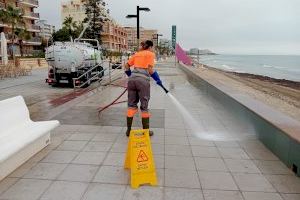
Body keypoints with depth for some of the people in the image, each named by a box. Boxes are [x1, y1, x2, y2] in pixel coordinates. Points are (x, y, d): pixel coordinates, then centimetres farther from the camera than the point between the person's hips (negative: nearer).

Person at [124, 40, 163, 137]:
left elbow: (126, 65, 19)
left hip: (132, 79, 5)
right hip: (143, 80, -5)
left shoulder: (137, 53, 21)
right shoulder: (151, 54, 6)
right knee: (144, 106, 6)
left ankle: (128, 130, 18)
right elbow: (150, 70, -4)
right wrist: (158, 80, 5)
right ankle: (146, 131, 17)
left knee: (131, 105, 13)